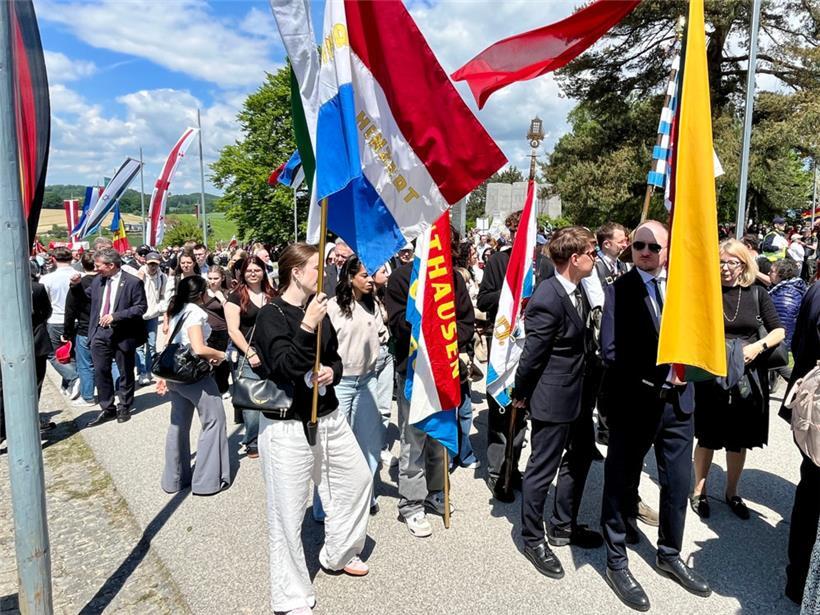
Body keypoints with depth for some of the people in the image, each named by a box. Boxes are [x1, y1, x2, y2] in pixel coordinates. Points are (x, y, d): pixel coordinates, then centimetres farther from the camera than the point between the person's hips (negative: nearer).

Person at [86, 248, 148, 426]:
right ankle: (107, 408, 18)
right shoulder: (97, 280, 7)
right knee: (101, 371, 5)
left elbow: (141, 307, -14)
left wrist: (115, 316, -21)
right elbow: (86, 297, 21)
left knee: (125, 373, 10)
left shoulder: (133, 282, -11)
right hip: (100, 332, 5)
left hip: (123, 334, -4)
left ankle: (124, 407, 26)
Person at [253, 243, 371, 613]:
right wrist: (307, 328, -31)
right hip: (286, 426, -7)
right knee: (288, 512, 1)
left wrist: (332, 371, -5)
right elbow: (284, 368, -25)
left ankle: (338, 553, 41)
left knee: (358, 477, 18)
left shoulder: (318, 310, 7)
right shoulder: (271, 315, -13)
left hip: (328, 417, 8)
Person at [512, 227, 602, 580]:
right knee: (543, 468, 6)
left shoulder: (577, 291, 3)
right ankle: (533, 539, 26)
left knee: (581, 455, 23)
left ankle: (564, 526, 42)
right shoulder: (548, 300, -25)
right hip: (552, 398, -10)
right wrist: (520, 395, -11)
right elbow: (532, 355, -20)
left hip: (577, 394, 10)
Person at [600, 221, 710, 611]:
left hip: (678, 401, 5)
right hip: (634, 403, -5)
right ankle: (617, 563, 29)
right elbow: (611, 351, -15)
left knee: (678, 483, 18)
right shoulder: (619, 290, -10)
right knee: (621, 485, 9)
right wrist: (659, 373, -16)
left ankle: (669, 555, 41)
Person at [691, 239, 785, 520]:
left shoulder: (757, 294, 1)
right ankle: (699, 490, 27)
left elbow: (778, 331, 4)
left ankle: (731, 492, 33)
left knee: (739, 440, 14)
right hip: (710, 377, -2)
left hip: (747, 378, 2)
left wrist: (758, 346, -13)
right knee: (707, 438, 9)